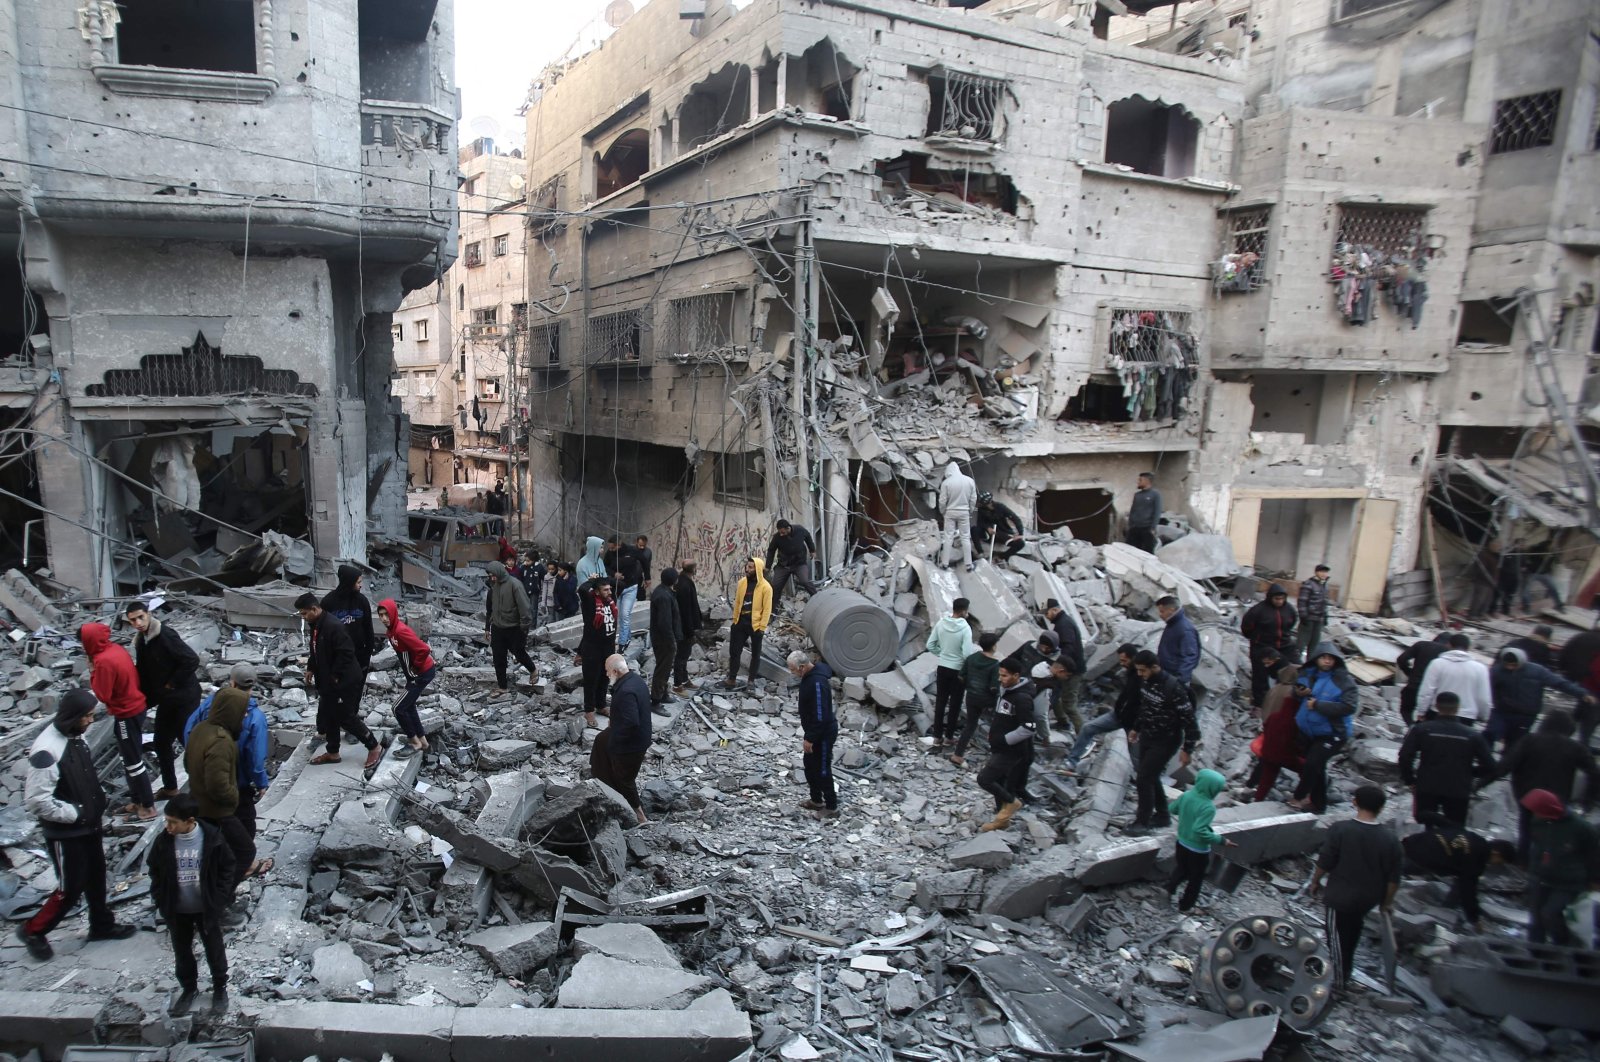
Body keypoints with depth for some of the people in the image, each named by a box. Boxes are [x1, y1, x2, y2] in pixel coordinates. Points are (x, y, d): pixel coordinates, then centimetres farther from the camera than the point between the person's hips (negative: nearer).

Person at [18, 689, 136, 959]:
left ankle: (102, 925, 37)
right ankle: (33, 931, 28)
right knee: (70, 888, 5)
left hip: (90, 826, 8)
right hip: (65, 834, -8)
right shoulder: (46, 750, -27)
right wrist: (75, 813, -20)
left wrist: (100, 799, 6)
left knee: (96, 878, 21)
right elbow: (35, 800, -26)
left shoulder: (77, 737, 0)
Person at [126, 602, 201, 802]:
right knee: (161, 742, 15)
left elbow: (192, 660, -27)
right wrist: (145, 701, 3)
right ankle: (170, 787, 30)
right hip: (166, 699, 9)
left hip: (184, 697, -9)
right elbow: (143, 674, 14)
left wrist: (173, 684, -17)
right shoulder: (141, 641, 7)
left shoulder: (165, 635, -21)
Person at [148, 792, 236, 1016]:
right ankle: (188, 988, 39)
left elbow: (228, 867, -8)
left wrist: (219, 898, -10)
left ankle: (220, 987, 32)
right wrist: (159, 900, -1)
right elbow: (154, 871, 3)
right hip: (176, 910, 3)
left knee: (214, 949, 13)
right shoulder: (163, 841, -12)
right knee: (182, 951, 19)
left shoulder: (212, 839, -19)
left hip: (207, 908, -3)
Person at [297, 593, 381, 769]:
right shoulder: (316, 625, 5)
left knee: (346, 717, -2)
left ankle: (375, 748, 10)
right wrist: (310, 668, 10)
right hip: (327, 682, 10)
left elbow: (347, 653, -28)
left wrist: (335, 676, -22)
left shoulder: (334, 626, -26)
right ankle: (332, 753, 31)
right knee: (328, 716, 17)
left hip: (344, 682, -10)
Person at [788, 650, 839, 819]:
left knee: (823, 770, 3)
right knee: (809, 765, 20)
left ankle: (832, 808, 18)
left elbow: (821, 715, -30)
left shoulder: (817, 683, -31)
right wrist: (808, 734, 22)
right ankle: (816, 800, 36)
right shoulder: (810, 674, 1)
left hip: (823, 734, -10)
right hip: (813, 730, 10)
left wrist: (810, 739, -23)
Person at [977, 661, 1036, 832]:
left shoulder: (1022, 698, -25)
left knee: (984, 779, -10)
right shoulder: (1007, 690, 5)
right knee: (998, 782, 18)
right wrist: (995, 736, 13)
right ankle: (1002, 818, 32)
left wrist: (1004, 739, -22)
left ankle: (1012, 802, 10)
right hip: (1001, 748, 9)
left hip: (1011, 751, -9)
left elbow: (1029, 728, -29)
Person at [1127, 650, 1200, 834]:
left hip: (1166, 741, -8)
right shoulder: (1145, 681, -3)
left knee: (1144, 778, -8)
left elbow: (1189, 718, -21)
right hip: (1147, 736, 8)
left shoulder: (1172, 687, -27)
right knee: (1150, 777, 15)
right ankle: (1162, 816, 32)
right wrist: (1137, 728, 23)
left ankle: (1143, 821, 5)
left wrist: (1187, 749, -19)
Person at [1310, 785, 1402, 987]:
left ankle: (1339, 980, 24)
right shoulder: (1390, 839, -13)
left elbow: (1324, 863, -15)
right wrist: (1388, 901, 11)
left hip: (1340, 896, -4)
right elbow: (1394, 877, -5)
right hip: (1369, 898, 5)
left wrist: (1315, 881, 3)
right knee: (1353, 931, 29)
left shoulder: (1340, 829, -22)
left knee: (1338, 936, 13)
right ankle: (1346, 970, 46)